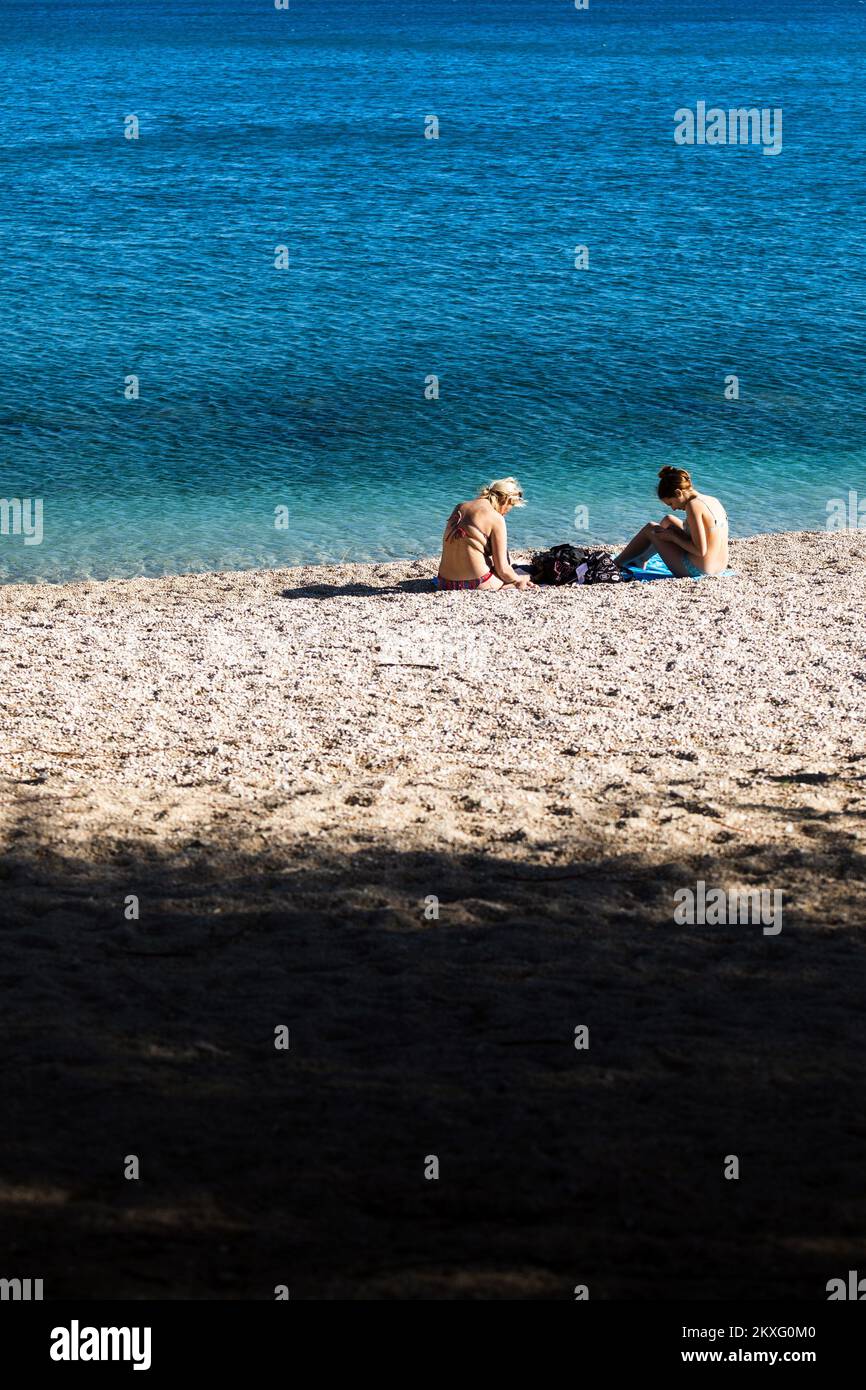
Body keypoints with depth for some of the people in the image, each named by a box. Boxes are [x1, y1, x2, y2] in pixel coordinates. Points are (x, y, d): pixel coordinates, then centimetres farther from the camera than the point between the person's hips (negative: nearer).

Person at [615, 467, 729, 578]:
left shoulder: (693, 506, -19)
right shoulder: (714, 501, 7)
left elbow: (700, 551, -23)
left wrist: (673, 536, -9)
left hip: (696, 570, -9)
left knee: (650, 528, 8)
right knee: (668, 521, 27)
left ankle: (617, 563, 23)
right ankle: (642, 559, 44)